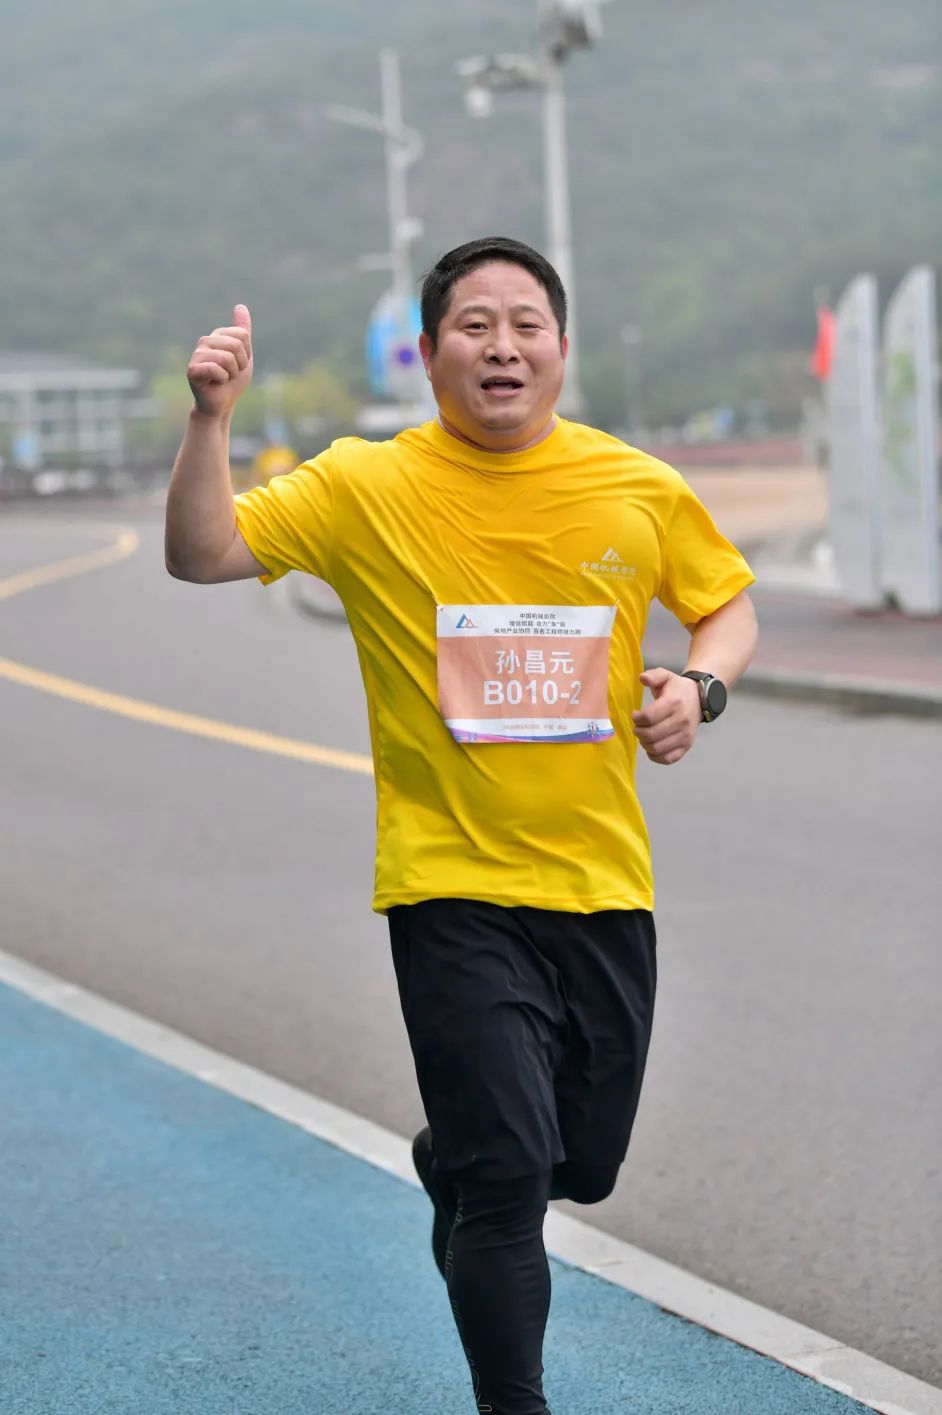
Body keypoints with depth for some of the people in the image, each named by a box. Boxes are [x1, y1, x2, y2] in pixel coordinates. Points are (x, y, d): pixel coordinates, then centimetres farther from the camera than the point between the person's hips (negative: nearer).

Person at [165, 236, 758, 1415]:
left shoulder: (640, 489, 0)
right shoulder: (367, 488, -6)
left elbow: (728, 603, 14)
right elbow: (202, 556, -9)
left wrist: (700, 686, -7)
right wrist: (211, 420, -24)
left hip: (601, 881, 4)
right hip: (454, 887, -3)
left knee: (585, 1164, 16)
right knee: (511, 1167, -9)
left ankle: (452, 1166, 50)